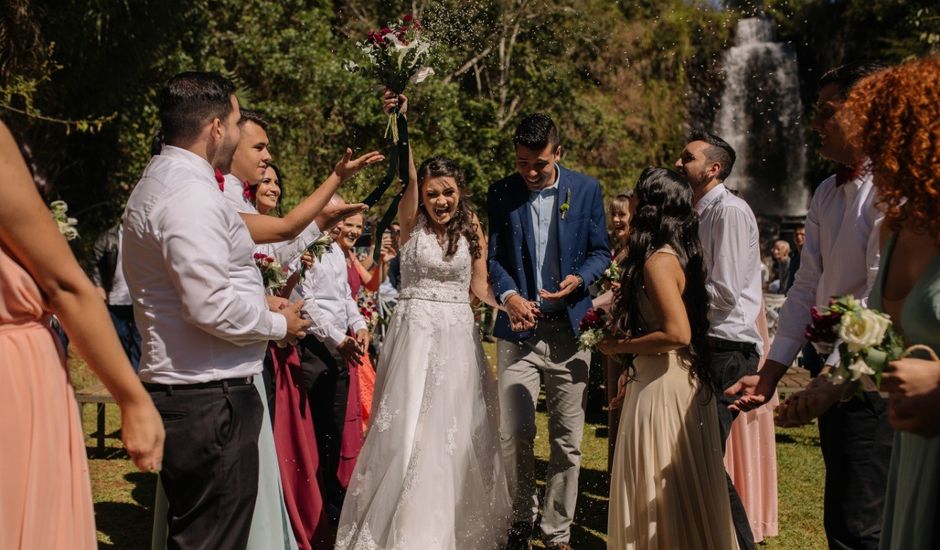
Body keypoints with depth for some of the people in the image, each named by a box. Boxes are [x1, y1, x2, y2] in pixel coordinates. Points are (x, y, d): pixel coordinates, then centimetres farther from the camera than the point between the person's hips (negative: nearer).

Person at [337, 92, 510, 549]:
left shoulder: (471, 230, 6)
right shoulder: (412, 225, -3)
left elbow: (479, 286, 10)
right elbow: (406, 176, -19)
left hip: (459, 336, 3)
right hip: (416, 332, -2)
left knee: (455, 431, 9)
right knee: (411, 429, -2)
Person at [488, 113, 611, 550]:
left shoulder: (586, 190, 3)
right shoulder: (501, 194, 3)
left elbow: (601, 251, 7)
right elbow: (494, 257, 6)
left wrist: (580, 278, -14)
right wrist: (508, 295, -14)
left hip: (570, 328, 0)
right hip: (519, 328, 0)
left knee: (568, 439, 6)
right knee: (513, 433, -4)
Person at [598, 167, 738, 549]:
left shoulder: (658, 261, -18)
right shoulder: (680, 253, 10)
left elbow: (677, 333, -26)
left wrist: (620, 346, -13)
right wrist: (633, 375, 17)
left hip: (663, 386, -9)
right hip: (684, 379, 9)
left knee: (659, 492, 4)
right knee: (683, 493, 18)